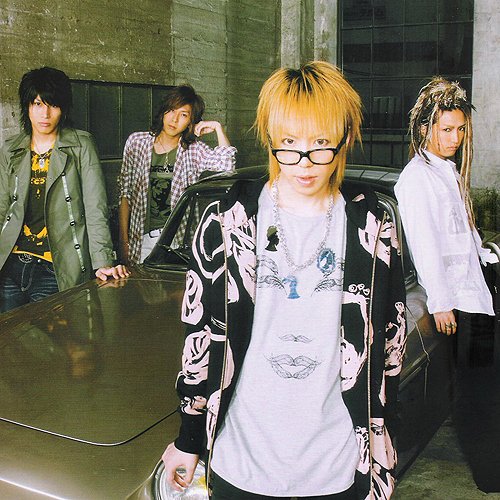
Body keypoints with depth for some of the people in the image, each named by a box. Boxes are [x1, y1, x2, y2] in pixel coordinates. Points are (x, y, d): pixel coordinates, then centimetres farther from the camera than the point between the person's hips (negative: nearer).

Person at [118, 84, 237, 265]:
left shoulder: (194, 150, 1)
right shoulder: (136, 142, 5)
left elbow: (226, 166, -18)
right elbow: (125, 193, 8)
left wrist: (217, 128, -12)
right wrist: (124, 240, 4)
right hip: (141, 239, 1)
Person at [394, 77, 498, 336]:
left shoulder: (452, 171, 16)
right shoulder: (417, 177, -14)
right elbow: (424, 245, -19)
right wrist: (440, 303, -20)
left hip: (470, 290, 9)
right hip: (449, 298, -9)